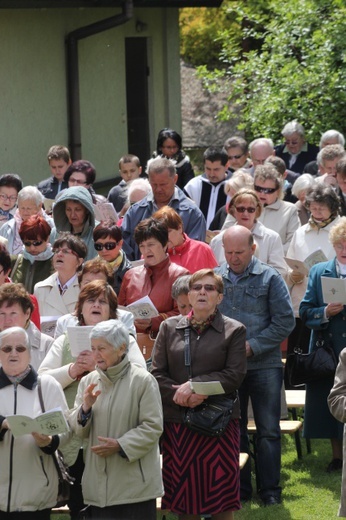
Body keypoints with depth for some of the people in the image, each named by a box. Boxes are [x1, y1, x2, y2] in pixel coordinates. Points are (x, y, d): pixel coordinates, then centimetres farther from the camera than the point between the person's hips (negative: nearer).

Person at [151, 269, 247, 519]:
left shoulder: (234, 330, 3)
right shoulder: (170, 327, 10)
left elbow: (235, 375, -7)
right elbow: (157, 373, 4)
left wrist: (195, 385, -14)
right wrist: (180, 394, -13)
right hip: (177, 421, 2)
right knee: (183, 494, 4)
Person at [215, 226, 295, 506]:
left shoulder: (269, 278, -4)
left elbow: (285, 322, -5)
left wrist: (252, 346, -12)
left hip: (264, 365, -2)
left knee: (268, 430, 2)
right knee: (233, 429, 10)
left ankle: (270, 490, 9)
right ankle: (240, 488, 18)